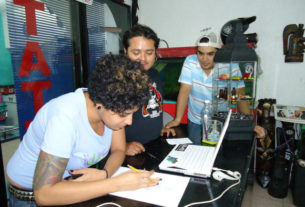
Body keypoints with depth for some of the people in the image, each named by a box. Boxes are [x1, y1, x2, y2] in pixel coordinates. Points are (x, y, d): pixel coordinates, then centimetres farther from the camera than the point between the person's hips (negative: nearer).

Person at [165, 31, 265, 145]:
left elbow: (240, 97, -9)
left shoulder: (231, 66, -14)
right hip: (195, 123, 1)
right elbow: (184, 91, -15)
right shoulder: (190, 61, -12)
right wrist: (177, 119, -19)